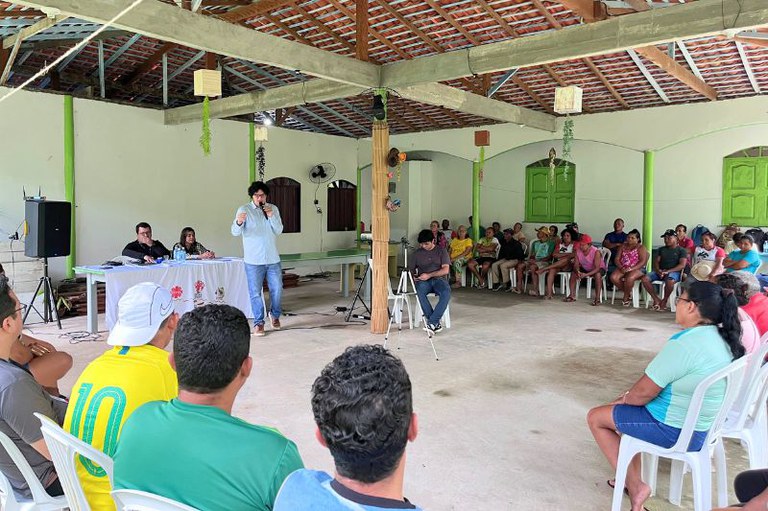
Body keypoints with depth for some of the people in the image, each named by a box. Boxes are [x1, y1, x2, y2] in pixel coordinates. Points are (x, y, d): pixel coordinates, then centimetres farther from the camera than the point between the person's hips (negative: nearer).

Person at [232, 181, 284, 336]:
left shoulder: (273, 209, 5)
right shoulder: (244, 210, -5)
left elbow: (279, 230, 0)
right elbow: (235, 232, -15)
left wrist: (271, 216, -16)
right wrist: (238, 222, -38)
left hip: (273, 259, 3)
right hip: (253, 260, -3)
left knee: (277, 289, 10)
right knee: (256, 292, 0)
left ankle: (275, 316, 32)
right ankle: (258, 322, 13)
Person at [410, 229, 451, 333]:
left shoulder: (441, 252, 8)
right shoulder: (417, 253, 15)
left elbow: (445, 270, -3)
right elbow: (411, 269, 17)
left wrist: (429, 275, -14)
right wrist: (413, 276, -7)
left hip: (439, 279, -1)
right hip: (423, 281, 1)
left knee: (446, 293, -36)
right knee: (420, 292, -36)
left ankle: (432, 322, -34)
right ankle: (436, 323, -31)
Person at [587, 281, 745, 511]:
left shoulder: (684, 343, -28)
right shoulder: (722, 338, 1)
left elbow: (645, 392, -22)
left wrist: (625, 398, 0)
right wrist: (630, 396, 11)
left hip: (675, 430, -9)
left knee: (596, 417, 6)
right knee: (626, 407, 27)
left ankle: (634, 485, 5)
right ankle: (632, 478, 26)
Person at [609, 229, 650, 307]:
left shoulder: (641, 248, 0)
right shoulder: (623, 246, 14)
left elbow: (643, 262, -11)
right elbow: (617, 259, 8)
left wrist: (631, 269, -23)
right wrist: (621, 267, -13)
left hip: (637, 269, -5)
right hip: (623, 268, 5)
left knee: (629, 278, -38)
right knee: (613, 277, -25)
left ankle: (626, 297, -11)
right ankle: (629, 293, -4)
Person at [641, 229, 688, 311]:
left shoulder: (681, 250, 5)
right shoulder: (661, 249, 22)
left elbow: (682, 265, -8)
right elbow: (656, 261, 14)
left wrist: (668, 271, -20)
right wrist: (658, 270, -10)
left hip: (673, 272, -5)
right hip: (660, 271, 5)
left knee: (670, 281, -41)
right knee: (645, 279, -23)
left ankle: (664, 301, -16)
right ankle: (656, 299, -12)